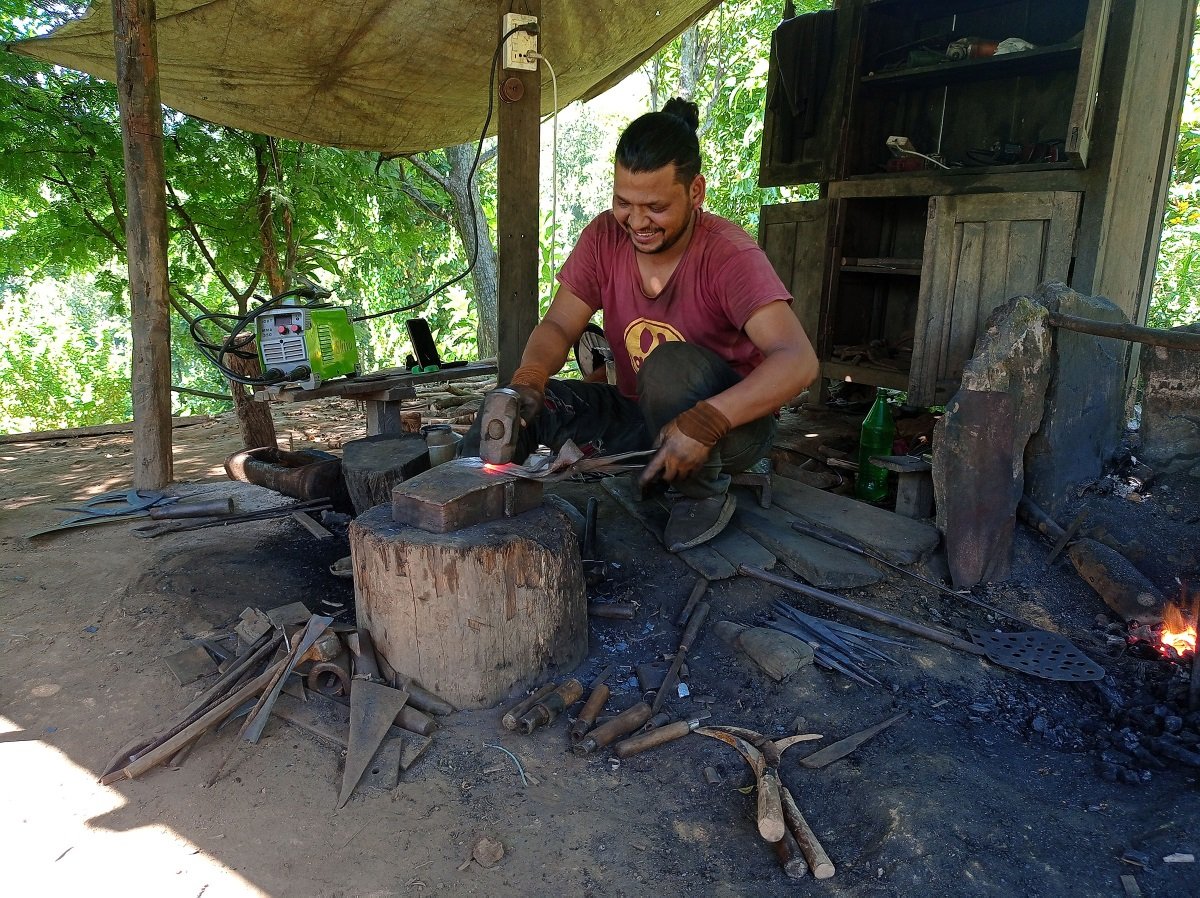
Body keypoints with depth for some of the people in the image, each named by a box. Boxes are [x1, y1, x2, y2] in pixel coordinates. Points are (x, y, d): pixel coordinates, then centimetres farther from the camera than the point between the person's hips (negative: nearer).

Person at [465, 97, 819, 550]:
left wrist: (705, 423, -45)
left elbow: (799, 360, -32)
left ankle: (705, 493, -11)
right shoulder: (604, 237, -7)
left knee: (671, 364, -36)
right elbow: (558, 326, -6)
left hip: (729, 423, -4)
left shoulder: (728, 254, -22)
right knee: (512, 409, -14)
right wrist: (527, 381, -29)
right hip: (637, 416, 5)